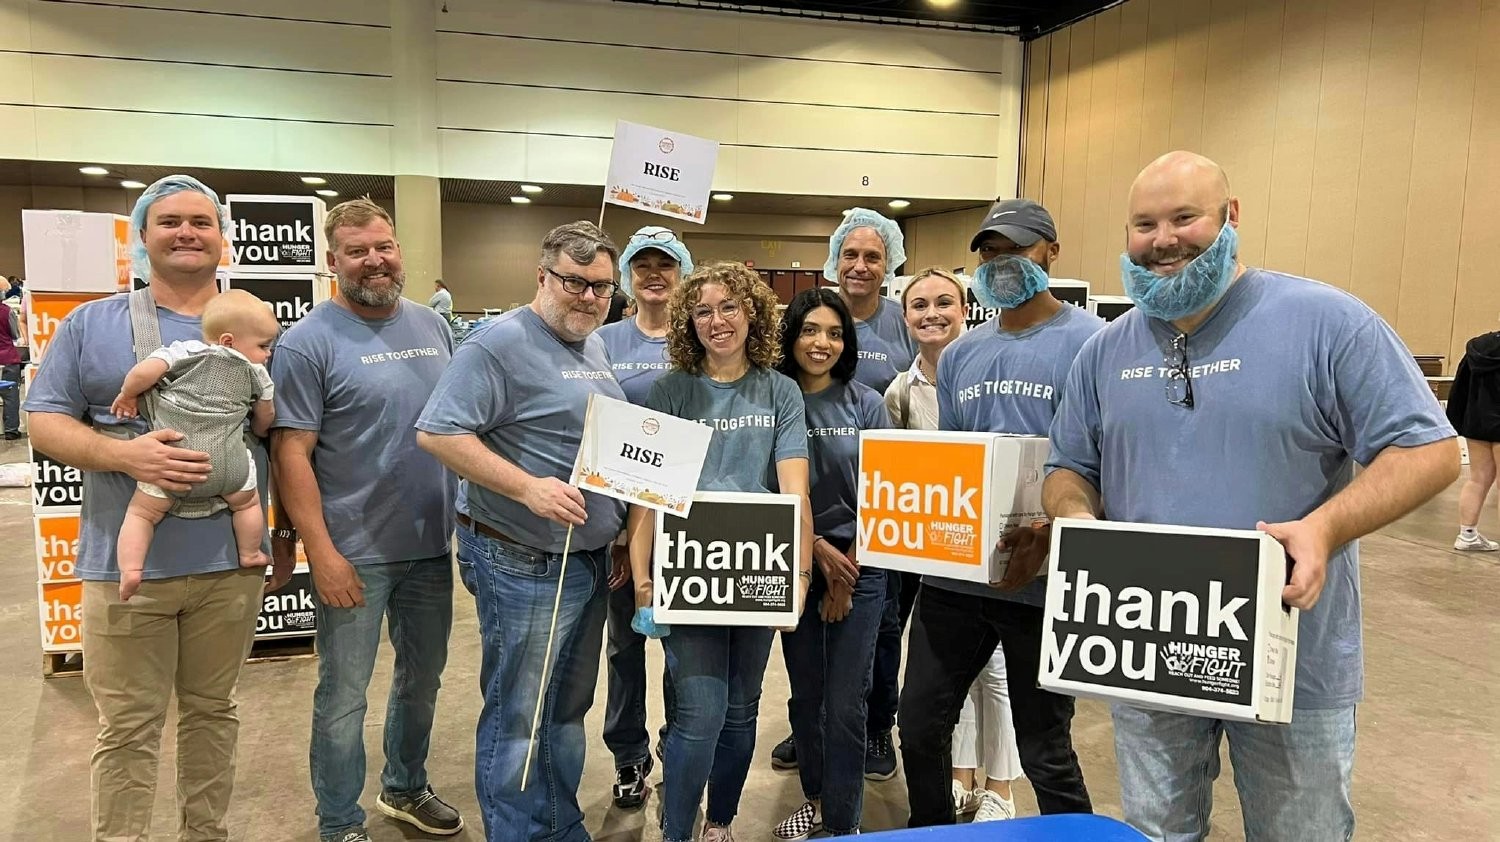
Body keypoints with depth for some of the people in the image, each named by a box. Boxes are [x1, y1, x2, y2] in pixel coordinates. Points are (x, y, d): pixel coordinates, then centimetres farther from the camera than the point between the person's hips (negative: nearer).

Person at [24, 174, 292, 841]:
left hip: (231, 562, 2)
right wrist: (123, 453, -19)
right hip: (126, 564, -1)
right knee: (127, 730, 7)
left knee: (212, 711, 16)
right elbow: (44, 420, 1)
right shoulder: (92, 324, 3)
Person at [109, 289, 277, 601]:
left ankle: (130, 570, -1)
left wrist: (127, 395, 14)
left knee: (142, 513, 12)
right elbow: (265, 416, 22)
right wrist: (258, 433, 44)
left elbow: (143, 372, -7)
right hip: (226, 465, 1)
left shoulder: (184, 351, 5)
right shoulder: (255, 371, 10)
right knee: (247, 503, 26)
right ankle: (250, 556, 32)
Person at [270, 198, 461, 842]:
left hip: (431, 543, 6)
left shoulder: (433, 326, 6)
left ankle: (406, 788, 41)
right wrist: (321, 552, -19)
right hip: (355, 552, -6)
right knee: (344, 694, 6)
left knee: (423, 678, 20)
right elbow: (291, 452, -14)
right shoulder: (309, 342, -11)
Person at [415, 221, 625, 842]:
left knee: (569, 709, 19)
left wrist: (629, 529, 12)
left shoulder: (595, 345, 11)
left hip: (590, 556, 9)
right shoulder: (500, 342, -15)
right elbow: (437, 433, -22)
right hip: (523, 564, -8)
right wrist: (529, 488, -28)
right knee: (517, 719, 3)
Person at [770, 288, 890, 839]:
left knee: (845, 704, -1)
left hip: (858, 568, -1)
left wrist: (846, 574, -6)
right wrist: (817, 547, -12)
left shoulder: (866, 405, -2)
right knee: (805, 694, 13)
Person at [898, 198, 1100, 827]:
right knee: (920, 727, 14)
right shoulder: (959, 355, 12)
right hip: (953, 574, 6)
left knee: (1044, 752, 6)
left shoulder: (1088, 342, -6)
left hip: (1043, 583, -6)